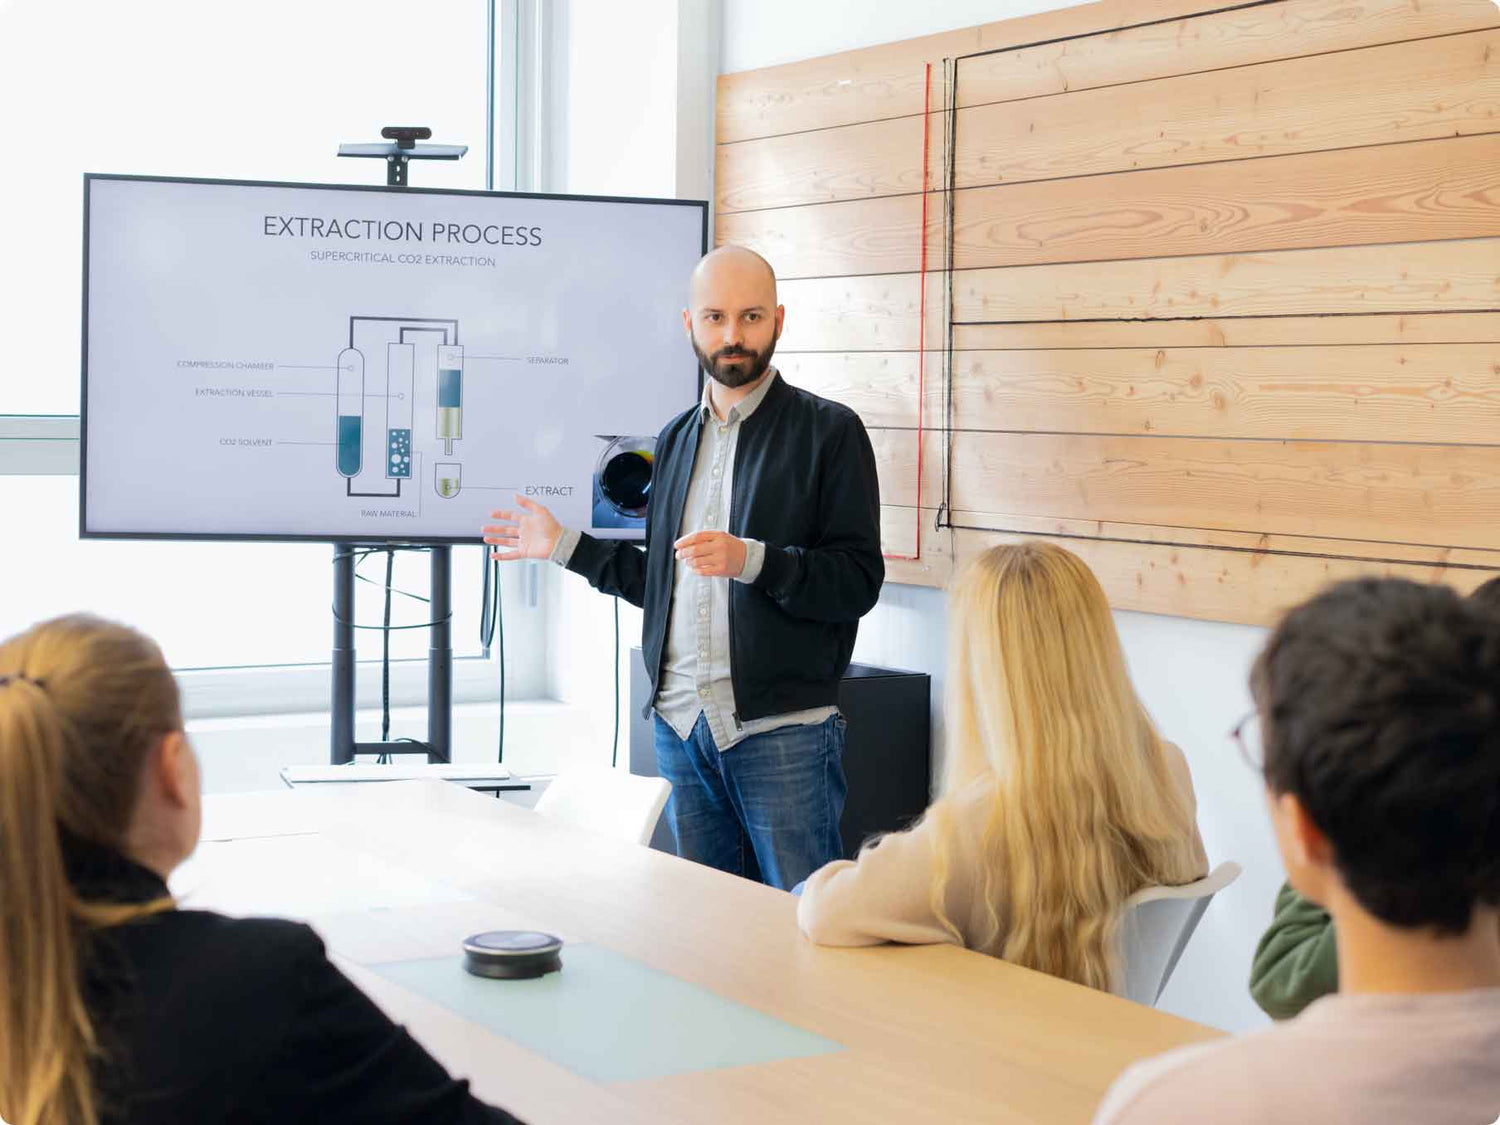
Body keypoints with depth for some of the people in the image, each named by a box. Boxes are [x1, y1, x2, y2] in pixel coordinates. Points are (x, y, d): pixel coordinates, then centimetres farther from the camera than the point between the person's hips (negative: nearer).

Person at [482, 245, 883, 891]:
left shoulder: (829, 431, -2)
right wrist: (564, 545, 20)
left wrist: (750, 559, -22)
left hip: (783, 730, -5)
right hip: (682, 724, 6)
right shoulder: (677, 439, 17)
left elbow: (857, 581, -10)